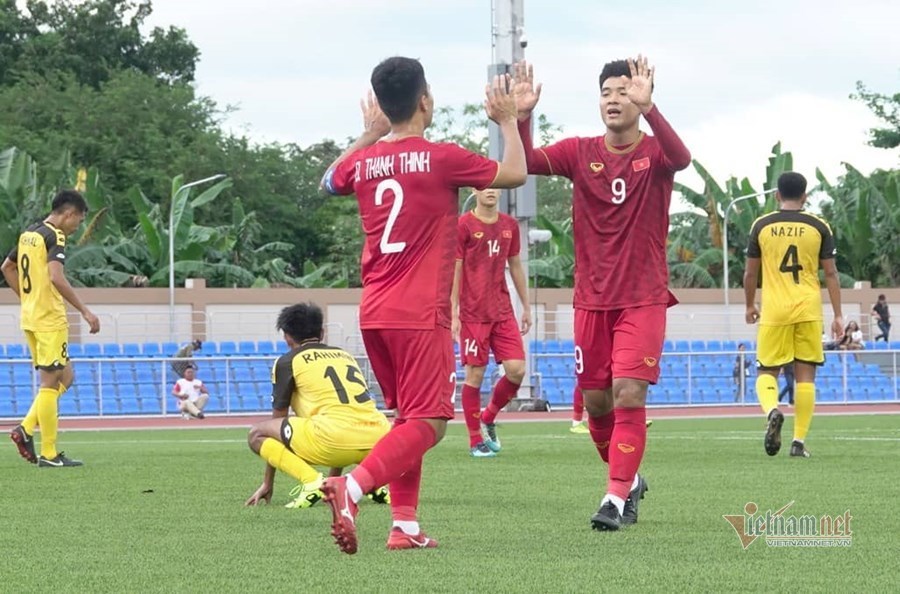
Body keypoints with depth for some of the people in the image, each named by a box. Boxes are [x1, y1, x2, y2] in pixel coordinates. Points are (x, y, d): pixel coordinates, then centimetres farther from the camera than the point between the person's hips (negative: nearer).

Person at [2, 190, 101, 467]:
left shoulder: (28, 234, 14)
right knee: (51, 383, -4)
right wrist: (84, 311, -23)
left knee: (64, 377, 16)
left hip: (30, 318, 9)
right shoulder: (55, 236, -13)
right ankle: (49, 454, -2)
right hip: (50, 319, -9)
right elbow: (56, 277, -26)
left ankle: (26, 429, 5)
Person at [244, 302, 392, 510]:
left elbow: (278, 420, 20)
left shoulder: (287, 362, 14)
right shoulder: (346, 355, 29)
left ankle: (311, 481, -11)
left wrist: (267, 483, 29)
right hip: (378, 441, 6)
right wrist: (334, 479, 48)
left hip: (334, 436, -6)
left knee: (256, 434, 13)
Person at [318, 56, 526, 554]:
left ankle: (404, 525, 11)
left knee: (408, 416, 17)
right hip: (420, 315, -7)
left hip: (373, 312, 7)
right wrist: (507, 121, 18)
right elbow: (514, 174, 3)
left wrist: (369, 135, 37)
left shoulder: (363, 162, 6)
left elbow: (329, 182, 31)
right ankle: (352, 486, -28)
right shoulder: (441, 158, -10)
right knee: (428, 423, -8)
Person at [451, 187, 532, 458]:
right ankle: (476, 440, 7)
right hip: (473, 313, -5)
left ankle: (488, 418, 19)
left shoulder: (510, 225, 10)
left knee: (517, 370, -4)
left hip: (503, 311, 5)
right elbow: (454, 271, -6)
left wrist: (526, 306, 18)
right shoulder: (463, 226, -5)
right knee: (475, 375, -3)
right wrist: (453, 314, -9)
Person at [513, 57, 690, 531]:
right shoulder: (581, 152, 2)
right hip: (592, 300, 3)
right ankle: (628, 479, 30)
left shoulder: (654, 153, -5)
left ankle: (617, 499, -11)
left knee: (628, 395, -15)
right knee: (596, 402, 8)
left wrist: (649, 108, -44)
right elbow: (528, 162, -11)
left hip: (643, 299, -3)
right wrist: (522, 118, -30)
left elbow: (681, 158, -29)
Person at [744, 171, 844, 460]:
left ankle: (772, 410, -23)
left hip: (774, 311, 0)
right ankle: (799, 441, 2)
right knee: (805, 375, 5)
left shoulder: (761, 226, 3)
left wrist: (750, 306, 24)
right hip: (809, 311, 0)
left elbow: (750, 273, 8)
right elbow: (831, 273, 2)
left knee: (766, 371, 8)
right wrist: (838, 315, 7)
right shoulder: (819, 227, 2)